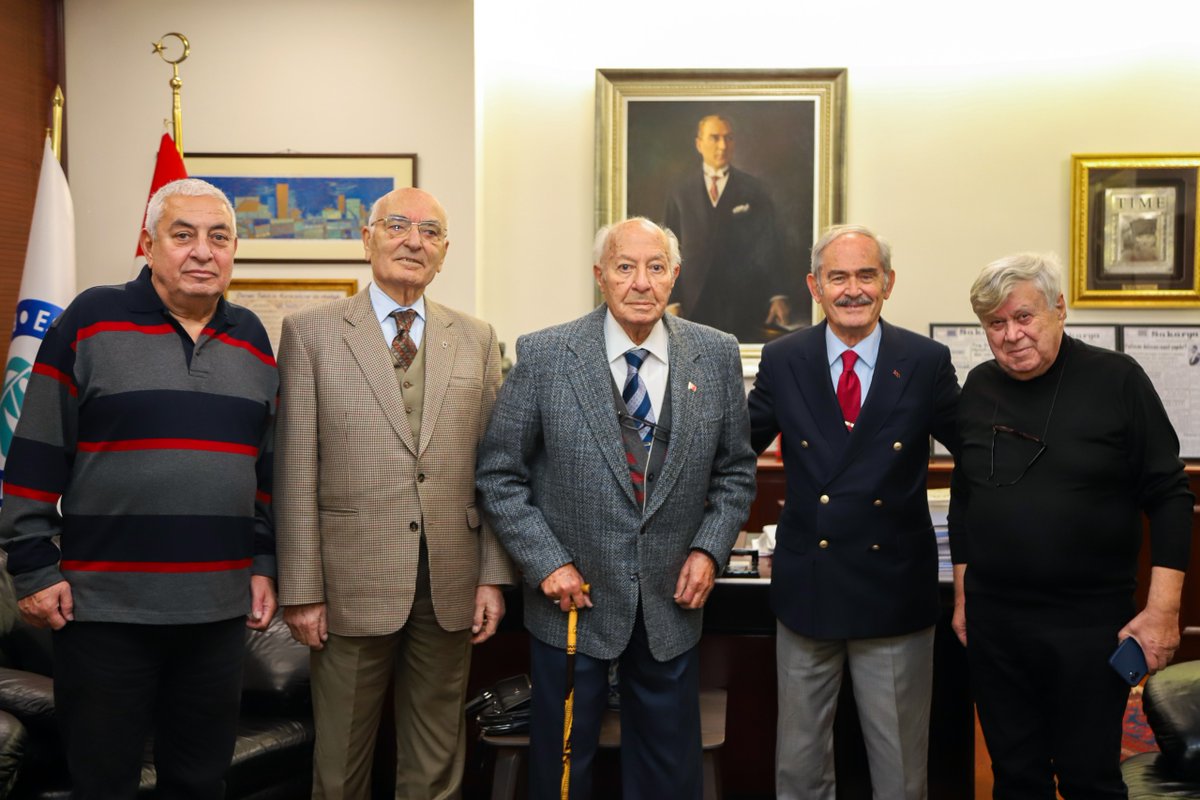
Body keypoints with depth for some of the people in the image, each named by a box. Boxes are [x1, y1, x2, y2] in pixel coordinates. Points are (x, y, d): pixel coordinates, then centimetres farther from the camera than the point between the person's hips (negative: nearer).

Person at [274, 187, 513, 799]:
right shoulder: (310, 332, -1)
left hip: (450, 586, 3)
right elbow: (295, 471, -4)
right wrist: (301, 589, -6)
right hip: (352, 583, -2)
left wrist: (494, 576, 3)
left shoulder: (476, 339, 8)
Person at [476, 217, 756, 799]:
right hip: (573, 598, -2)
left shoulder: (716, 355, -1)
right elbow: (500, 475, -4)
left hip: (672, 603, 2)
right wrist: (547, 563, -11)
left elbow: (735, 470, 8)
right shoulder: (543, 356, -9)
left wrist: (709, 549, -4)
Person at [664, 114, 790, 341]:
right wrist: (672, 301, -2)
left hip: (744, 305, 0)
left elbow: (769, 246, 5)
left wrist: (777, 296, -3)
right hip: (694, 303, 1)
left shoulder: (754, 190, 6)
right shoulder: (681, 191, 7)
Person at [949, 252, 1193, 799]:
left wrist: (1163, 609, -11)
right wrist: (962, 597, 13)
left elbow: (1168, 495, -5)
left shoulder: (1117, 380, -6)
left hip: (1091, 621, -3)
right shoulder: (978, 389, 5)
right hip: (993, 619, 3)